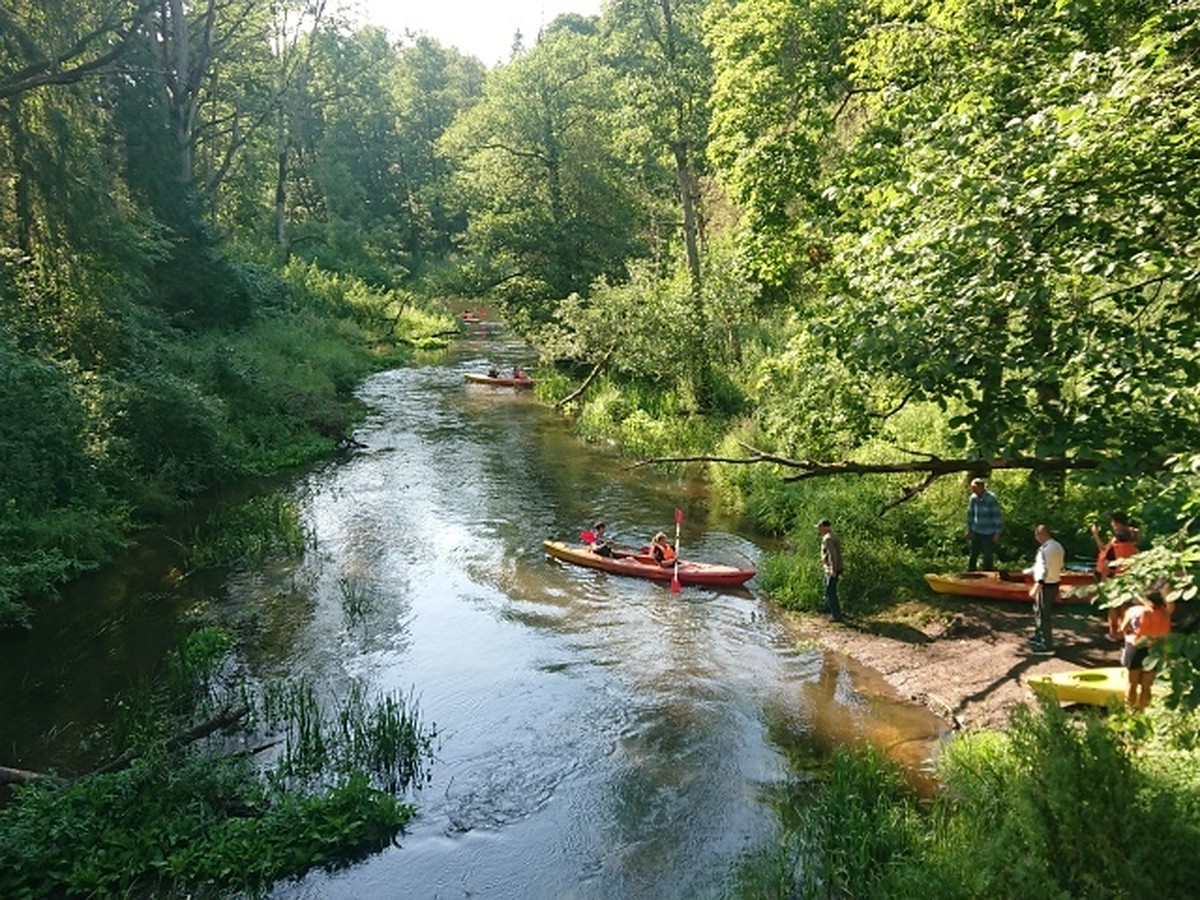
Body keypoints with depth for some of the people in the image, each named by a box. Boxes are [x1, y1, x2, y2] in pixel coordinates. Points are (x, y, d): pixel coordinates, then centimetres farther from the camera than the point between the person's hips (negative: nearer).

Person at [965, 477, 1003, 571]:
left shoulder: (991, 498, -17)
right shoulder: (973, 498, -2)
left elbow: (998, 516, -12)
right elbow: (970, 514, 10)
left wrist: (997, 533, -11)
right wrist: (969, 529, 11)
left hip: (989, 534, -5)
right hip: (976, 532, 5)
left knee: (988, 558, 5)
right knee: (973, 556, 10)